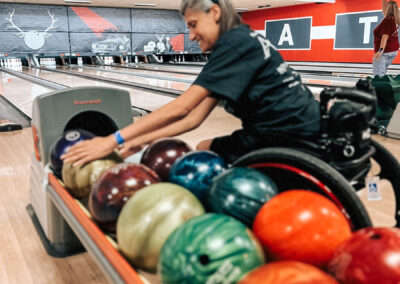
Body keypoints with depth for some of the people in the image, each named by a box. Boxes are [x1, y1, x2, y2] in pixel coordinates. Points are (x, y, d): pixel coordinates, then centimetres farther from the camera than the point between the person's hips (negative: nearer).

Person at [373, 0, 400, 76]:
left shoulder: (387, 21, -15)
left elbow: (385, 36, -26)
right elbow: (385, 10, 19)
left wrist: (381, 50, -34)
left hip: (385, 52, -9)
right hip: (393, 51, 9)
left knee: (378, 75, -7)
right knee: (382, 74, 16)